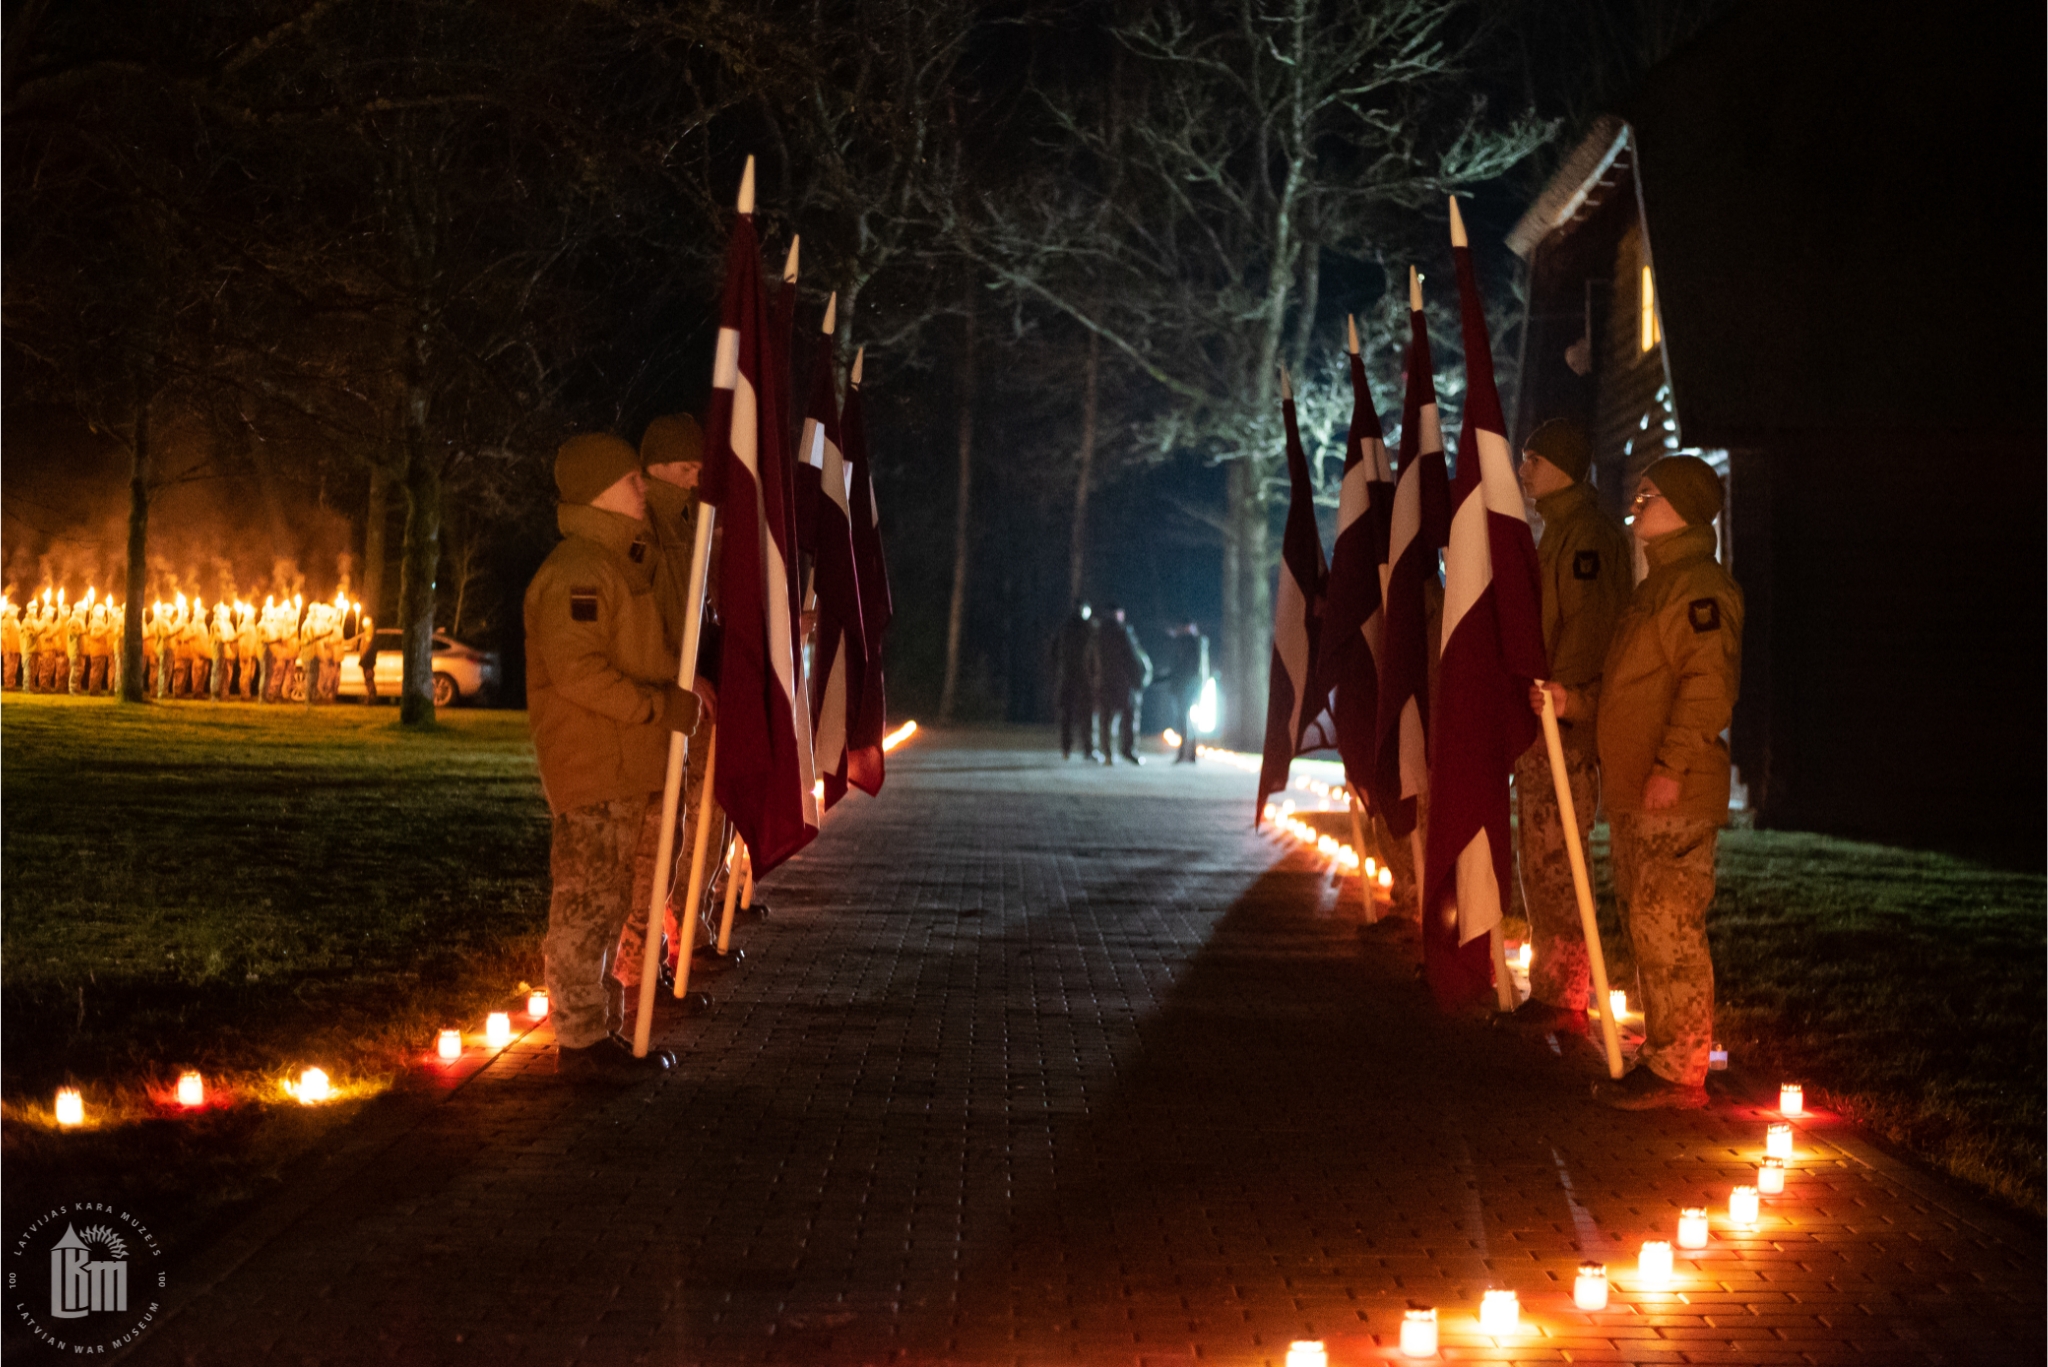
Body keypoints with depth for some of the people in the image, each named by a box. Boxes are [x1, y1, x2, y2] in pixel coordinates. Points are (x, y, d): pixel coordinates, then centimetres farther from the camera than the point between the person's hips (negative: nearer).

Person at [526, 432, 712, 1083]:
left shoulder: (624, 565, 19)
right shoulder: (577, 570, -15)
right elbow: (576, 669, -24)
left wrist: (685, 690, 12)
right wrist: (659, 706, -21)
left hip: (628, 768, 10)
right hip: (591, 770, -10)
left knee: (610, 902, 14)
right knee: (586, 902, -5)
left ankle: (592, 1025, 22)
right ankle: (580, 1040, 1)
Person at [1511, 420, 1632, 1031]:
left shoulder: (1590, 532, -12)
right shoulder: (1557, 530, 20)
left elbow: (1588, 623, -21)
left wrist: (1560, 691, -25)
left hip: (1568, 721, -11)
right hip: (1541, 714, 11)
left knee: (1554, 855, -8)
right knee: (1538, 853, 13)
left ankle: (1565, 996, -3)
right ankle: (1552, 985, 20)